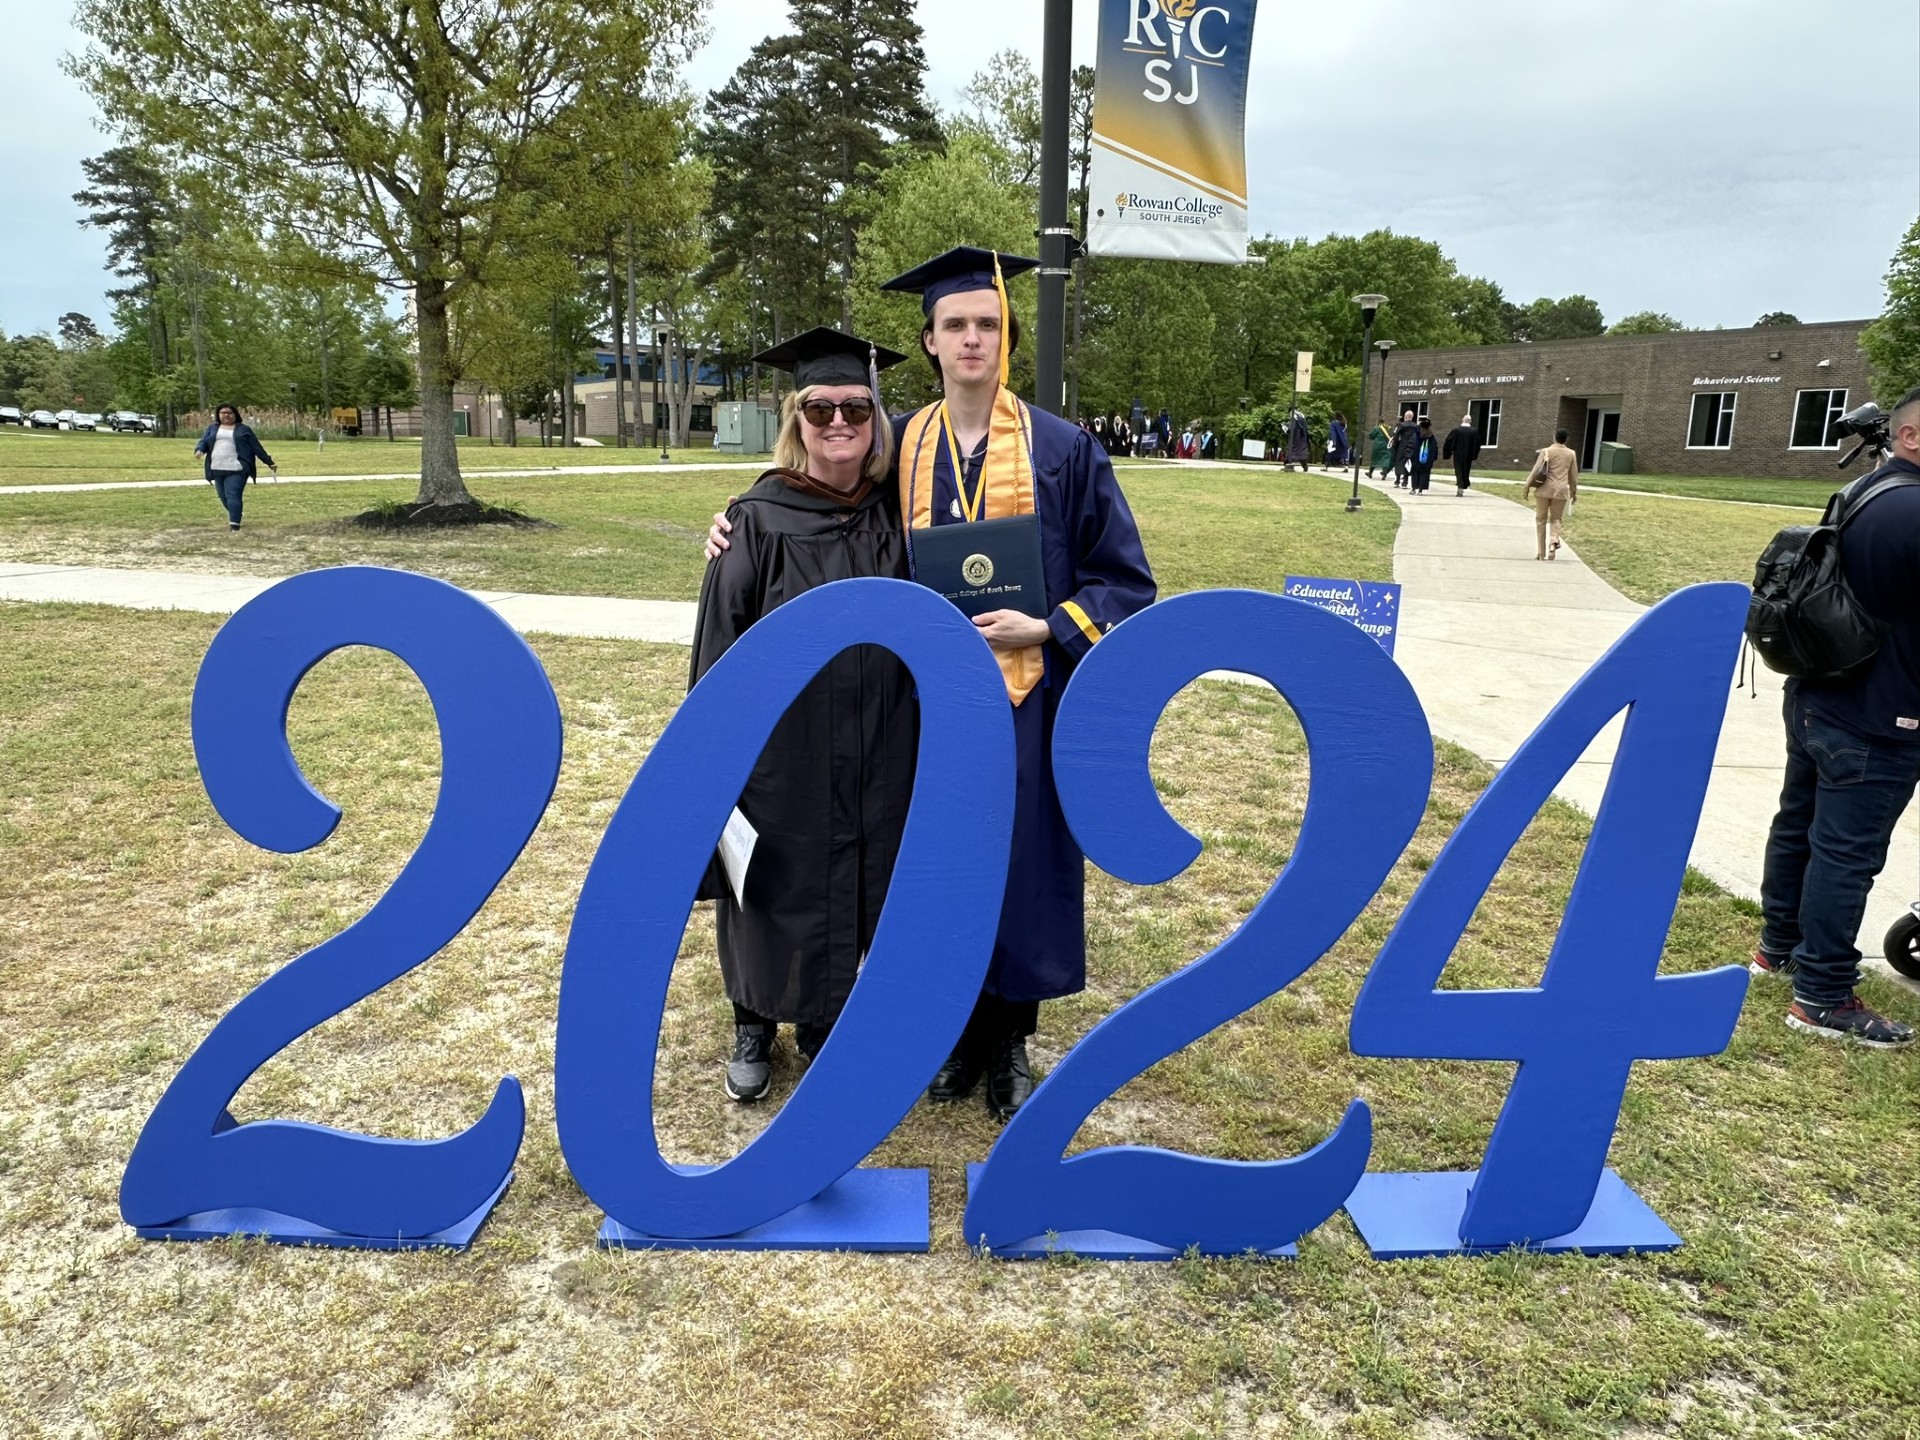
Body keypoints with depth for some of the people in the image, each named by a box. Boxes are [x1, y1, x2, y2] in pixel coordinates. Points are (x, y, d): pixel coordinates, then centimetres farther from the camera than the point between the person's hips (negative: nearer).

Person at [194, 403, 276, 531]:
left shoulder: (244, 429, 7)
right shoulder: (212, 428, 16)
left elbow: (257, 447, 7)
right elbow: (203, 442, 7)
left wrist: (269, 463, 6)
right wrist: (199, 450, -16)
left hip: (236, 469, -5)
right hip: (217, 470, 5)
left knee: (233, 496, -16)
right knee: (224, 497, 10)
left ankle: (234, 525, -22)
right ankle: (235, 517, 31)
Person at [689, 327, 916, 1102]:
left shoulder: (892, 513, 2)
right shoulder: (760, 520, -9)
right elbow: (720, 642, -8)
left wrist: (914, 736, 6)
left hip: (874, 750, 3)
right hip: (781, 745, -3)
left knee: (855, 890, 14)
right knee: (776, 893, 11)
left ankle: (827, 1021, 35)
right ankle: (754, 1023, 34)